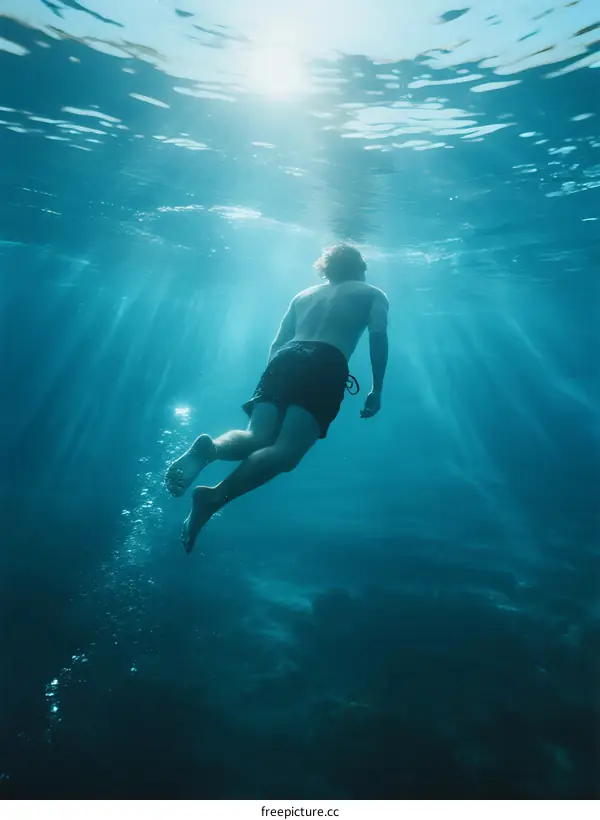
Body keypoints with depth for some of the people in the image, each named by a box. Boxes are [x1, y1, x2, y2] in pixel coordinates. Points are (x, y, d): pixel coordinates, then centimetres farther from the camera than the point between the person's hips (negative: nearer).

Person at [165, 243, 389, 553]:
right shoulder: (374, 294, 25)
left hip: (285, 361, 5)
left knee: (257, 439, -6)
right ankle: (214, 498, -36)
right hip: (325, 367, -4)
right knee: (284, 452, -16)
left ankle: (209, 449, -38)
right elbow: (379, 337, 6)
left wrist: (275, 379, 32)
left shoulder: (303, 295, 35)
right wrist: (377, 390, 7)